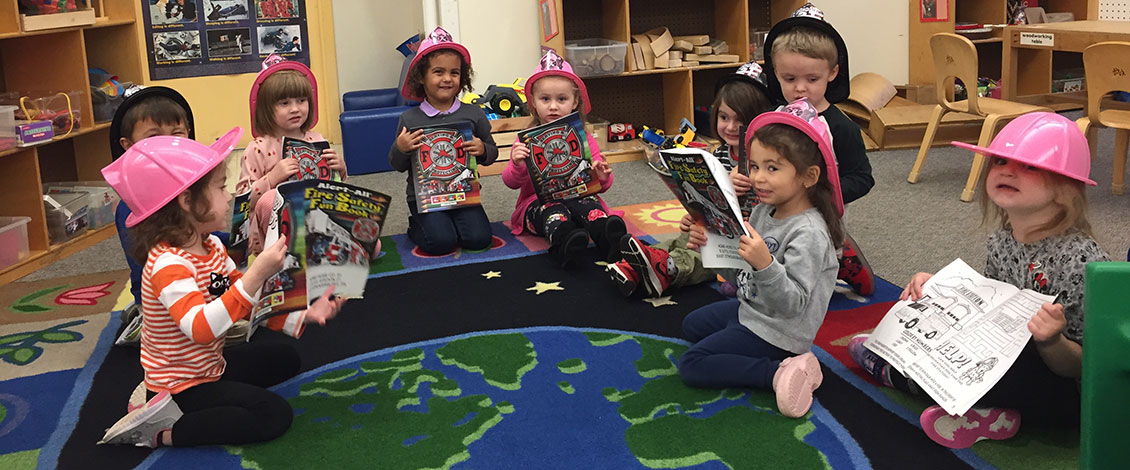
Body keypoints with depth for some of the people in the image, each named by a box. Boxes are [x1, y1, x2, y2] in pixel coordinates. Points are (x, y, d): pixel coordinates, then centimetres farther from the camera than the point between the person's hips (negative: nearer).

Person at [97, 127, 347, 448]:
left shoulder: (211, 247, 1)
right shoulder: (168, 265, -29)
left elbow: (250, 300, 6)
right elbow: (201, 328, -43)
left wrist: (302, 315, -7)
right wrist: (256, 275, -48)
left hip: (209, 366, 10)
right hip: (182, 383, -10)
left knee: (285, 358, 21)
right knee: (275, 415, -17)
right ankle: (162, 431, -11)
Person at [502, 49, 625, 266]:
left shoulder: (583, 138, 10)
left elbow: (601, 185, 11)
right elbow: (511, 182, -2)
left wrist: (602, 177, -15)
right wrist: (518, 166, -25)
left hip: (578, 197, 2)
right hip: (539, 202, -2)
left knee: (588, 204, -31)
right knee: (553, 211, -35)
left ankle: (608, 240, -60)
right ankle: (564, 243, -67)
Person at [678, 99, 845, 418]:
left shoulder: (808, 233, -28)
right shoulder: (763, 212, -2)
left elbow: (793, 303, -32)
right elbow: (741, 277, 7)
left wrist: (765, 265, -48)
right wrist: (711, 246, -9)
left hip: (774, 332, -10)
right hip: (750, 309, 10)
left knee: (691, 366, -10)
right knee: (692, 326, 27)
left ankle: (778, 373, -12)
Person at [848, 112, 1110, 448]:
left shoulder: (1084, 262, -25)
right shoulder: (1002, 243, -2)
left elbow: (1080, 366, -20)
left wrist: (1051, 341, -41)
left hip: (1068, 396, -8)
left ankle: (893, 373, -1)